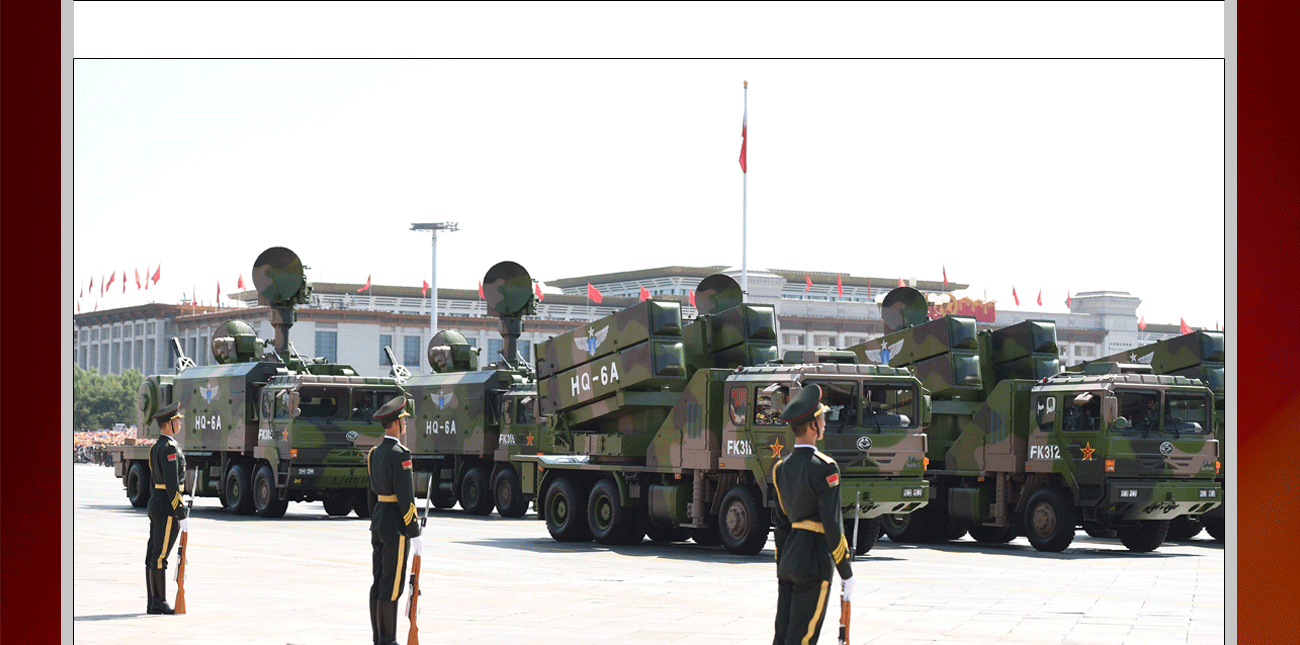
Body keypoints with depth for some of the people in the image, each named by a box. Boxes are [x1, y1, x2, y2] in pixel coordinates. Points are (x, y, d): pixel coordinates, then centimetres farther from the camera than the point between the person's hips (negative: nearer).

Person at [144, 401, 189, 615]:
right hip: (167, 506, -10)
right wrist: (182, 514, -19)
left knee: (153, 555, 10)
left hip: (155, 503, 10)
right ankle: (159, 603, -4)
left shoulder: (156, 446, 16)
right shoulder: (169, 447, -16)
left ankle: (153, 603, 14)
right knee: (159, 556, -7)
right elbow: (172, 484, -20)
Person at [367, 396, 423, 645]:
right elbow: (406, 497, -19)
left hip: (378, 523, 9)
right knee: (391, 586, -5)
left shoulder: (375, 452, 12)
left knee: (379, 584, 11)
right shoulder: (399, 454, -16)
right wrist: (414, 534, -15)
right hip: (396, 526, -9)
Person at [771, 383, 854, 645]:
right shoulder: (823, 468, -13)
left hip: (788, 562, 8)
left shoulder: (782, 467, 11)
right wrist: (847, 574, -10)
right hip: (814, 564, -8)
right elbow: (832, 525, -16)